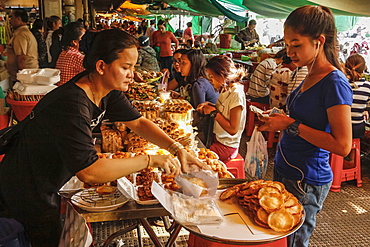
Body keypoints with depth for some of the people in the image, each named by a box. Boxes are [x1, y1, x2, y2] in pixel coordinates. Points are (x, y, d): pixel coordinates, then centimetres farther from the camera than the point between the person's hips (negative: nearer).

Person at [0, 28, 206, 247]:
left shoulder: (108, 90, -8)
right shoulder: (72, 105, -35)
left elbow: (138, 122, 1)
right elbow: (89, 171, -38)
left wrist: (177, 148, -13)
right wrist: (151, 160, -32)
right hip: (28, 195, -8)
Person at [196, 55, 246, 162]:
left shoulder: (236, 93, -23)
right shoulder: (225, 89, 4)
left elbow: (233, 129, -24)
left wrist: (214, 112, -20)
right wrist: (209, 106, 1)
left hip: (226, 146, -8)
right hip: (218, 139, 8)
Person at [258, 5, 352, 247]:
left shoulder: (335, 83, -18)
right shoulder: (310, 77, 9)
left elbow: (342, 145, -23)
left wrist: (292, 125, -21)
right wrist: (278, 121, 4)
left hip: (305, 182, -8)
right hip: (285, 172, 8)